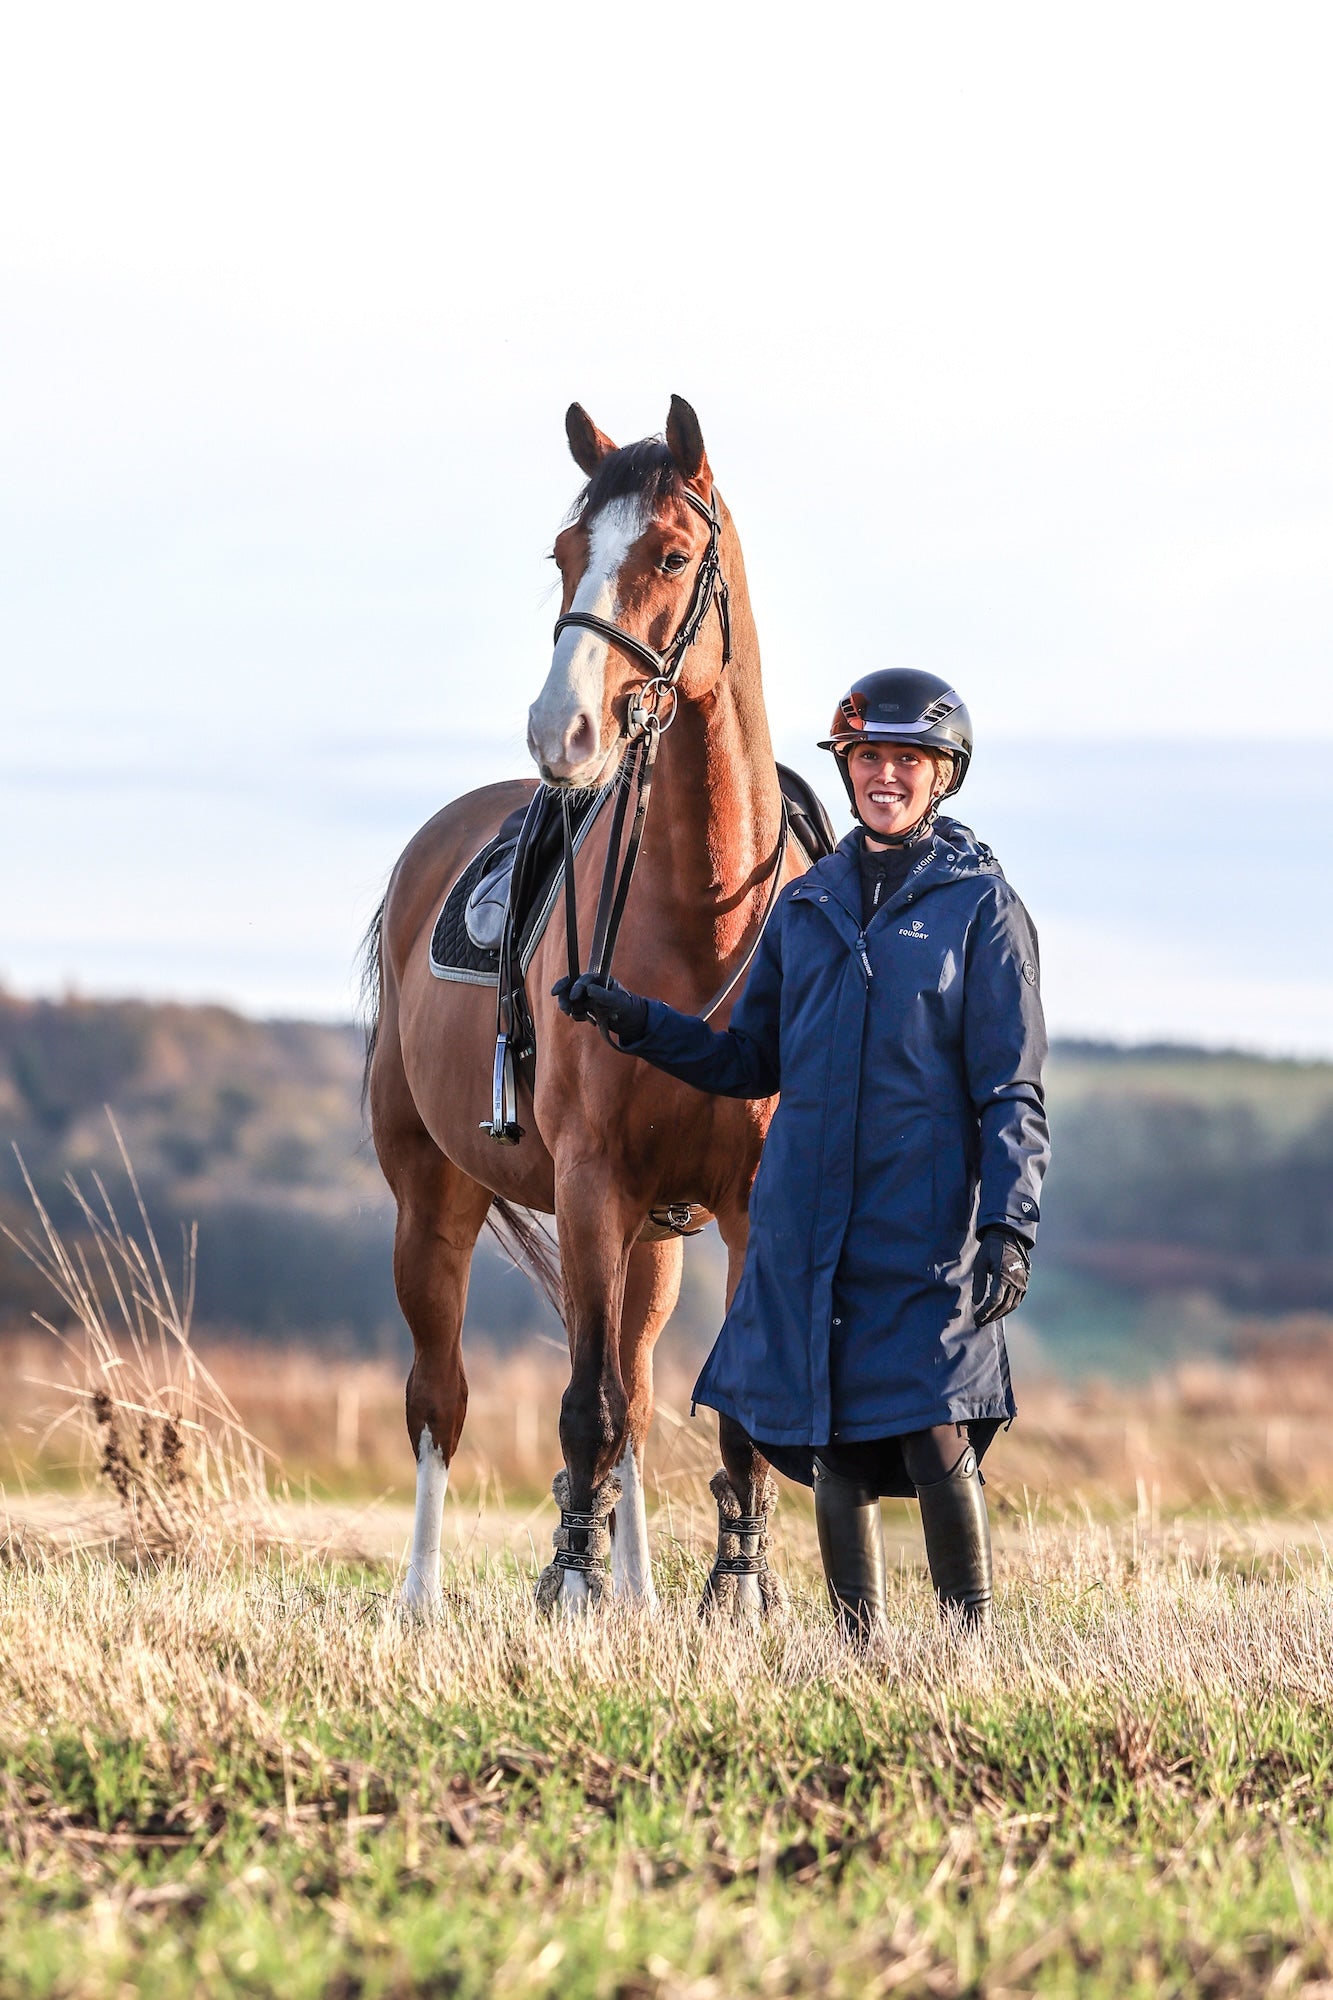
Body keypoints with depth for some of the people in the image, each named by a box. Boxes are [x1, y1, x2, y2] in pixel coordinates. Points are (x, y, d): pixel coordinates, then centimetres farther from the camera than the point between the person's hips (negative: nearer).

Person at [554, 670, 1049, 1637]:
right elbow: (751, 1061, 18)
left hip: (927, 1222, -4)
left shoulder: (980, 904, 0)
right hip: (808, 1223, 4)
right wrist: (636, 1021, 6)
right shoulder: (807, 903, 12)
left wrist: (1010, 1225, -13)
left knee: (937, 1444, -12)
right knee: (834, 1452, 7)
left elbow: (1011, 1089, -3)